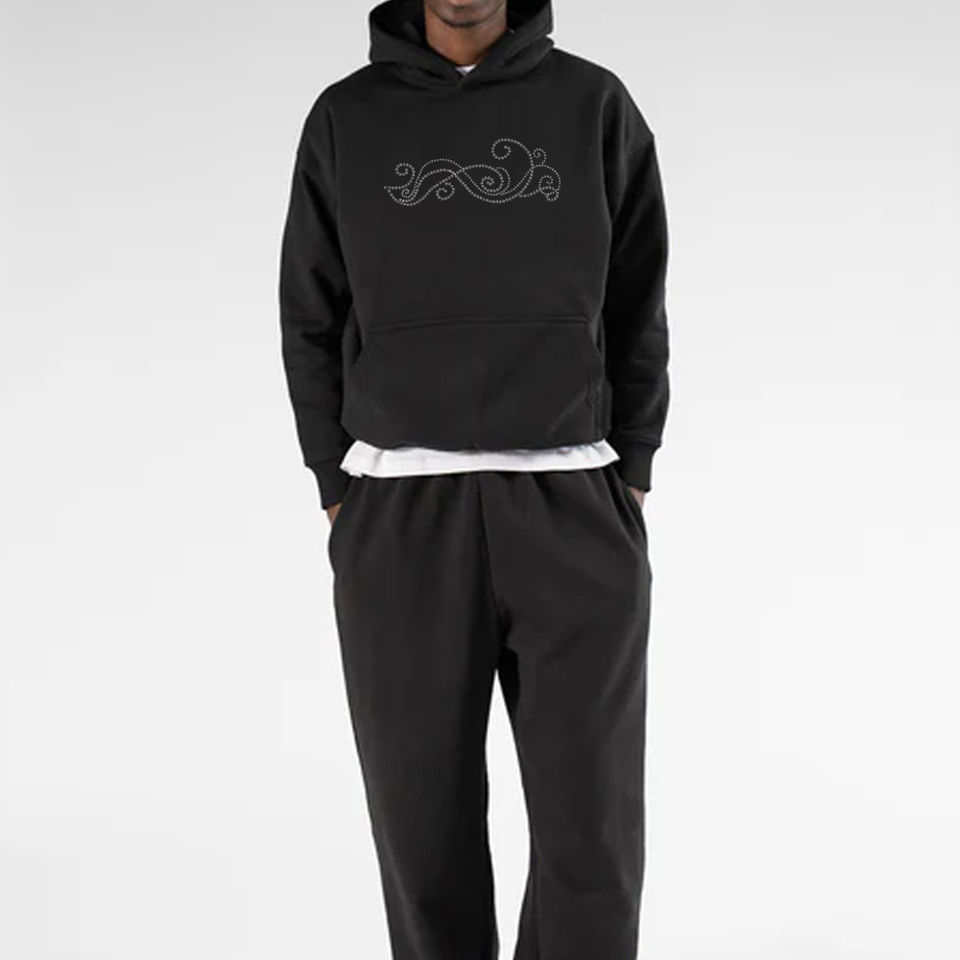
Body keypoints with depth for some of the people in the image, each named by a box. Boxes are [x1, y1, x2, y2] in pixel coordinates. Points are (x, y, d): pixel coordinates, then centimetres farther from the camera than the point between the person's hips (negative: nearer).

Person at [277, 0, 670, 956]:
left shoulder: (597, 107, 6)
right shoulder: (345, 118, 7)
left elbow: (636, 313, 9)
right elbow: (313, 324, 9)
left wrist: (627, 489, 1)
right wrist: (344, 505, 2)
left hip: (568, 517, 0)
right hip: (401, 525, 0)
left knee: (593, 837, -3)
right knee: (426, 832, 6)